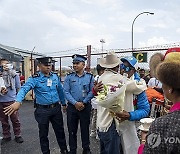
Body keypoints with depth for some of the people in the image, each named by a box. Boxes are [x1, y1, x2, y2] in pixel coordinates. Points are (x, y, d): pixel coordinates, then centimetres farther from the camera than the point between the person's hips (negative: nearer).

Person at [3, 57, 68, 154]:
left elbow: (60, 90, 13)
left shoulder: (55, 76, 2)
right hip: (42, 110, -3)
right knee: (43, 133, 13)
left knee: (60, 131, 17)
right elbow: (24, 89, -28)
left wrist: (63, 103, 20)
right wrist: (18, 102, -46)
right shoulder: (35, 79, -12)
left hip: (56, 108, 4)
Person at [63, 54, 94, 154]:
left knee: (85, 128, 12)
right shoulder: (69, 77, -1)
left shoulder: (90, 77, -2)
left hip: (85, 106, 0)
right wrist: (75, 103, -14)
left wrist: (83, 102, -14)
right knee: (72, 129, 10)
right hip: (72, 106, 1)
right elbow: (66, 92, -5)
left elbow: (92, 92, -5)